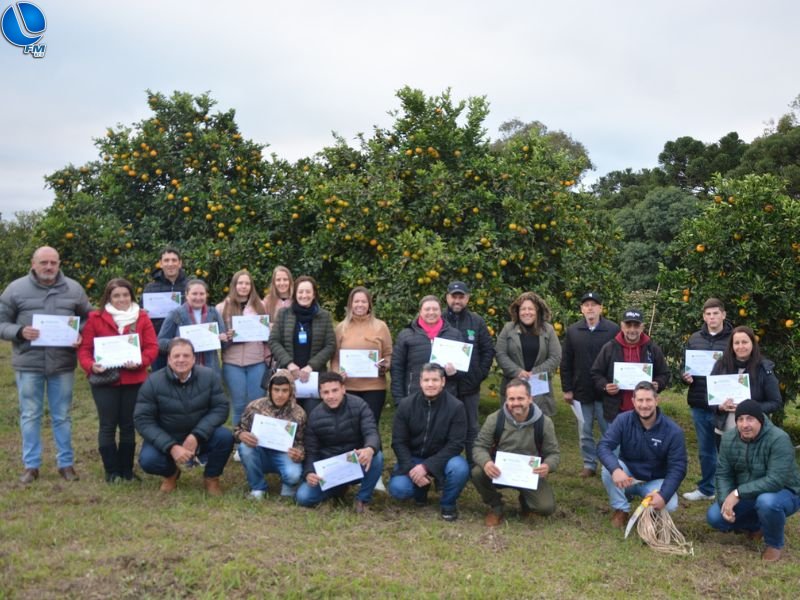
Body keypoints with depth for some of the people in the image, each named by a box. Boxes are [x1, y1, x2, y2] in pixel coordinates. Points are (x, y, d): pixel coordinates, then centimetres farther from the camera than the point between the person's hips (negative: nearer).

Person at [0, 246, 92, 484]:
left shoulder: (73, 289, 4)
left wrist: (81, 336, -9)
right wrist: (20, 332, -18)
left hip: (63, 364, 1)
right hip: (28, 364, -1)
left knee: (62, 416, 10)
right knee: (30, 416, 8)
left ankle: (66, 463, 20)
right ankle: (31, 465, 19)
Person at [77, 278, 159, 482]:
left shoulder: (142, 318, 5)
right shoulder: (95, 318, 1)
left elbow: (152, 347, -1)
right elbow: (85, 348, -1)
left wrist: (140, 362, -19)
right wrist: (90, 365, -20)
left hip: (134, 381, 2)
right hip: (104, 380, -1)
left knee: (128, 426, 10)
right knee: (108, 426, 3)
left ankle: (127, 469, 20)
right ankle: (111, 471, 12)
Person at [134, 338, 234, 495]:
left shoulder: (209, 376, -13)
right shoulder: (153, 382, -16)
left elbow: (221, 407, -14)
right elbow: (143, 420, -17)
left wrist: (196, 435, -28)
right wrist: (171, 447, -28)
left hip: (200, 437, 1)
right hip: (165, 440, 0)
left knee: (225, 437, -27)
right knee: (148, 460, -29)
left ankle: (211, 477, 3)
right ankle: (171, 473, 10)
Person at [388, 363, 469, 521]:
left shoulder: (456, 406, -13)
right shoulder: (406, 405, -7)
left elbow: (455, 444, -16)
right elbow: (398, 442, -5)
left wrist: (427, 466, -26)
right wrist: (411, 468, -21)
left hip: (442, 459, -1)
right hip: (412, 458, 1)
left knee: (460, 468, -33)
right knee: (398, 489, -25)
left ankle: (448, 503, -1)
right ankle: (421, 489, 13)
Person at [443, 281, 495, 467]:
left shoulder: (477, 322, 3)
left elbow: (488, 350, 6)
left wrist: (481, 374, -3)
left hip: (470, 385, 1)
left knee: (471, 428, 10)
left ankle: (473, 466, 20)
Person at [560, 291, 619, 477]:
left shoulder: (613, 330, -4)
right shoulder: (572, 331, 4)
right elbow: (566, 362, 5)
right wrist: (567, 389, 2)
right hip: (581, 391, 3)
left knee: (609, 431, 5)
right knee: (585, 432, 11)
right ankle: (589, 464, 23)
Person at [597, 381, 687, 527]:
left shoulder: (673, 430, -18)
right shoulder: (623, 420, -16)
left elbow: (677, 468, -20)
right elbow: (603, 446, -25)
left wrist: (664, 495, -35)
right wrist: (615, 469, -47)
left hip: (655, 481, 0)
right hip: (628, 476, 1)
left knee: (670, 504, -31)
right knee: (608, 468, -31)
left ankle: (651, 512, 9)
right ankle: (621, 510, -5)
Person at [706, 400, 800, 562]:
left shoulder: (779, 439, -28)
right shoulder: (728, 438, -9)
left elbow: (776, 480, -34)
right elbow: (723, 474, -6)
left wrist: (738, 493, -34)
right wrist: (725, 501, -23)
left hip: (783, 493, -5)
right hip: (746, 497, 6)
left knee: (766, 502, -39)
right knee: (714, 516, -12)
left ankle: (775, 544, -8)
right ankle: (757, 526, 17)